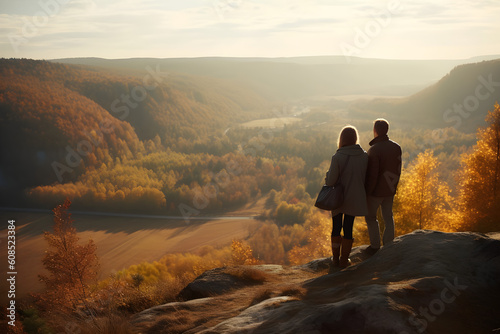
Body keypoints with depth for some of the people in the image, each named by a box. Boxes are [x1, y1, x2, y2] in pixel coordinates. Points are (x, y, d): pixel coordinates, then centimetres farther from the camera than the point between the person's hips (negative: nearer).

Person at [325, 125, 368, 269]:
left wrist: (328, 174, 4)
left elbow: (331, 181, -17)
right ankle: (344, 260, 20)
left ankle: (335, 258, 22)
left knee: (336, 227, 15)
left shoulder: (337, 157, -19)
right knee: (348, 228, 12)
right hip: (354, 198, 2)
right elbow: (366, 177, -1)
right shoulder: (364, 156, -9)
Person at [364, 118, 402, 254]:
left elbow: (372, 175, -22)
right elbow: (398, 169, 6)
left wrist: (367, 192, -12)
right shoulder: (396, 147, -2)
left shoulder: (374, 150, -23)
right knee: (388, 217, 16)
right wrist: (394, 186, 17)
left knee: (370, 217, 10)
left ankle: (375, 246, 13)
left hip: (376, 191, -6)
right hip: (390, 190, 6)